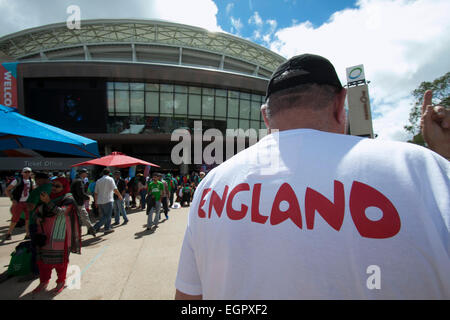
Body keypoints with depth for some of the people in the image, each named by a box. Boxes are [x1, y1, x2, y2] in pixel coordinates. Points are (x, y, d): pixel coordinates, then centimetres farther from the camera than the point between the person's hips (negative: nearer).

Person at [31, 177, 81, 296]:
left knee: (59, 259, 5)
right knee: (43, 258, 15)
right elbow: (39, 209, 17)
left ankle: (61, 283, 23)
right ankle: (43, 282, 33)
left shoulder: (68, 199, -11)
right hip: (45, 234, 6)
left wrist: (48, 202, -31)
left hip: (59, 236, -6)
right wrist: (39, 216, -4)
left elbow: (61, 212, -24)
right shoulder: (51, 196, 6)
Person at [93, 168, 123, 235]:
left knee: (103, 216, 14)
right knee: (107, 216, -2)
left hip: (100, 201, 7)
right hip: (108, 200, -7)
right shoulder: (110, 179, -5)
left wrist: (96, 202, 23)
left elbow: (96, 193, 14)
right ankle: (95, 227, -11)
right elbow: (115, 190, -12)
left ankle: (107, 229, 18)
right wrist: (120, 196, 3)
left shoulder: (98, 181, 12)